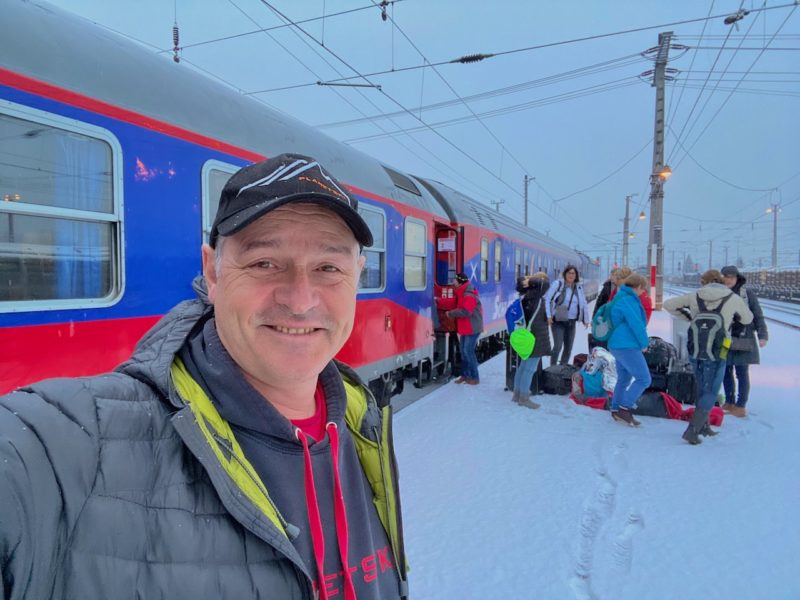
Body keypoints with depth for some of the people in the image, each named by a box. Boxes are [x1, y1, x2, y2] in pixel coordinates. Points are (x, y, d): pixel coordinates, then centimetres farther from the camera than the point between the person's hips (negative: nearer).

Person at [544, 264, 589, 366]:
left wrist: (586, 319, 18)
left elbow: (583, 304, 18)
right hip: (558, 321, -5)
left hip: (571, 322, 5)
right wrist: (548, 316, -14)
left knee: (568, 347, 9)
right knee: (558, 346, -12)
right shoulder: (558, 284, -5)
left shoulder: (579, 287, 10)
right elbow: (547, 299, -8)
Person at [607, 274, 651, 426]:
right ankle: (625, 408, -4)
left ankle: (616, 410, 21)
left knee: (624, 378, 17)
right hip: (627, 346, -10)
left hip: (618, 345, 10)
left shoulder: (621, 298, 16)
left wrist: (641, 342, 17)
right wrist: (644, 343, -5)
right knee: (644, 379, -6)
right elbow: (636, 324, -20)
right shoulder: (628, 300, -16)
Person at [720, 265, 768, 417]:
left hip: (742, 341, -4)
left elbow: (758, 316, -1)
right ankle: (729, 403, 25)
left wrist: (763, 335, -8)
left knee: (742, 373, 0)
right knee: (726, 372, 11)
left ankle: (741, 406, 8)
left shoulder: (748, 294, -3)